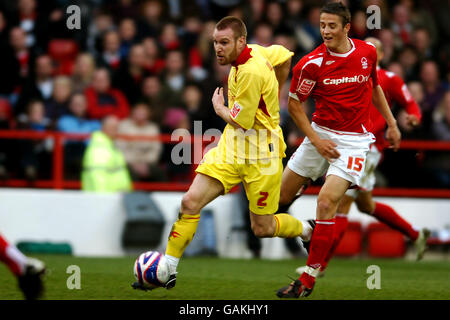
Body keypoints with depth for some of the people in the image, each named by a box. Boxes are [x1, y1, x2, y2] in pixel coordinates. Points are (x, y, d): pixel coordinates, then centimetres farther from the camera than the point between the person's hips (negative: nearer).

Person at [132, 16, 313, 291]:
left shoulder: (250, 72, -25)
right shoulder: (255, 51, 1)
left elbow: (241, 121, -21)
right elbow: (284, 56, 19)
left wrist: (219, 107, -2)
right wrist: (273, 95, 26)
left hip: (260, 156, -8)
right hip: (231, 147, 8)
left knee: (262, 229, 5)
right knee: (191, 202, -7)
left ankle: (307, 231, 36)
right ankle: (168, 270, -2)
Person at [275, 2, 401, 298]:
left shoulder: (367, 52, -4)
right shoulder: (312, 63, -12)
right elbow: (294, 103, -3)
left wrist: (391, 123, 15)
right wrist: (316, 140, -10)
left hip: (354, 138, -2)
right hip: (320, 133, 2)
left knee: (327, 202, -18)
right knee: (282, 196, 6)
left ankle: (308, 280, -12)